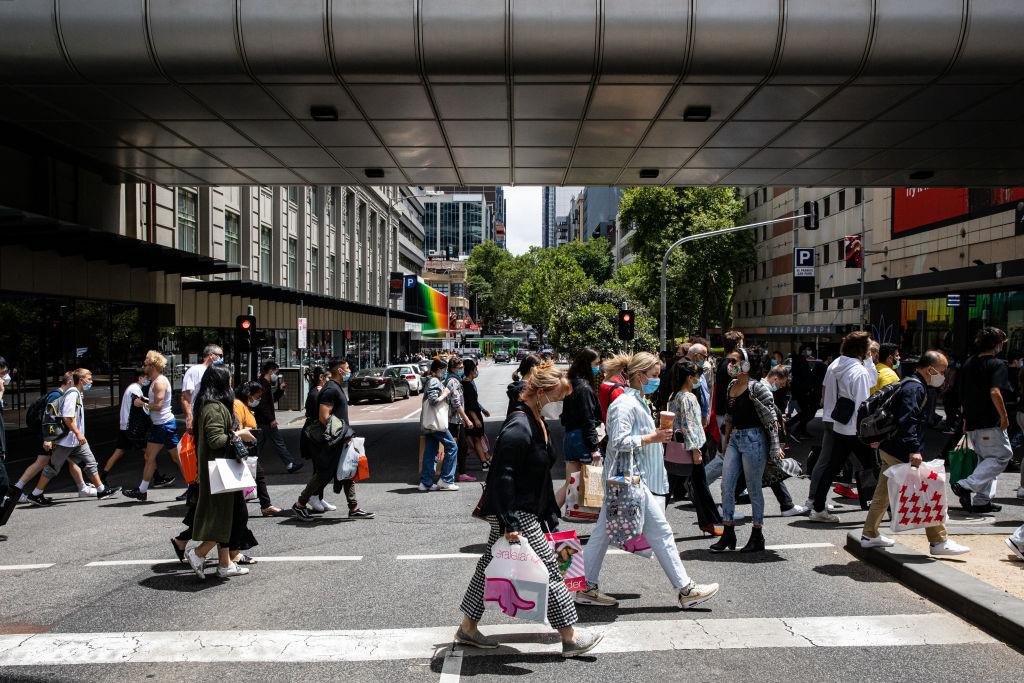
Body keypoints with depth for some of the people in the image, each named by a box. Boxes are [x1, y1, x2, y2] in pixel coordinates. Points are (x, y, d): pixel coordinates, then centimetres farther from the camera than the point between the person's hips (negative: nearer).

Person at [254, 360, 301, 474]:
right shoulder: (263, 384, -16)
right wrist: (271, 419, -22)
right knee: (278, 442, -5)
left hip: (263, 421, 10)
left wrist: (280, 390, 13)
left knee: (260, 443, 13)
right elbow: (263, 404, -23)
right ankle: (290, 464, -1)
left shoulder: (266, 384, 17)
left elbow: (273, 399, 26)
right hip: (266, 421, -10)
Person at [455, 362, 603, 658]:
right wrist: (510, 524, -25)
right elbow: (503, 477, -25)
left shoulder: (536, 422, 10)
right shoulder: (517, 427, -22)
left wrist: (548, 516, 22)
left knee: (490, 565, 16)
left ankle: (467, 628, 28)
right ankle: (570, 638, 10)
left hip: (526, 510, 10)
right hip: (515, 514, -10)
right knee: (548, 567, -1)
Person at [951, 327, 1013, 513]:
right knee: (1002, 455, 0)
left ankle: (982, 501, 15)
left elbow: (962, 395, 18)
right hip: (990, 423, -8)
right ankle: (966, 486, -13)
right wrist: (1004, 416, -15)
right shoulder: (997, 364, -11)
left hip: (972, 422, 8)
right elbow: (995, 392, -25)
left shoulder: (968, 364, 13)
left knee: (985, 459, 17)